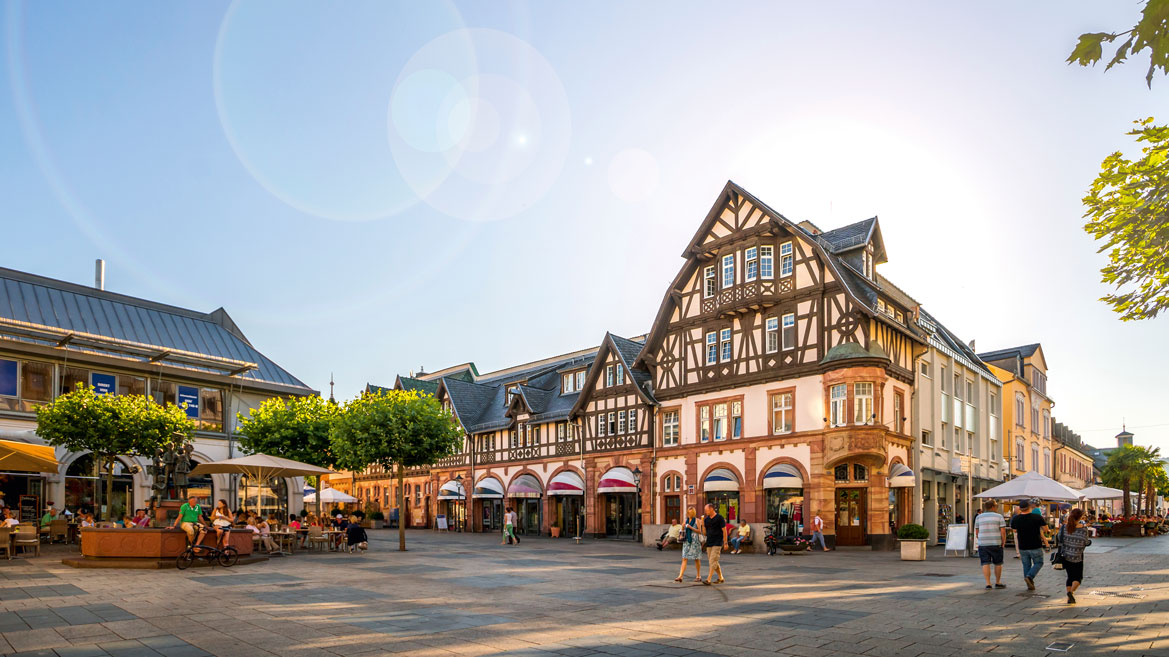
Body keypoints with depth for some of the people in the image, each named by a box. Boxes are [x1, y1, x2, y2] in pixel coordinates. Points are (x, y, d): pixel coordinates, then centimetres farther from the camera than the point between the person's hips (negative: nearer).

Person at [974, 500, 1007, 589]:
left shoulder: (978, 517, 7)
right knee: (998, 563, 13)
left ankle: (988, 584, -3)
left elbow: (976, 533, 7)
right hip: (996, 544, -2)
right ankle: (998, 583, 21)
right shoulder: (999, 516, 0)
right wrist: (1003, 543, 4)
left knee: (985, 564, 2)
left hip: (983, 544, 2)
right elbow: (1003, 532, -6)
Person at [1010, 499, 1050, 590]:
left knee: (1026, 565, 15)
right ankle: (1029, 577, -8)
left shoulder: (1015, 519, -5)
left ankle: (1030, 585, 15)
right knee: (1038, 563, 13)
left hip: (1022, 547, 3)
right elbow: (1045, 529, -2)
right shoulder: (1037, 517, -13)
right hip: (1036, 546, -3)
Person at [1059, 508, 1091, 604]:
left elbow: (1059, 538, 1)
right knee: (1078, 577, 11)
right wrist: (1090, 541, 15)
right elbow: (1086, 543, -7)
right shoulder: (1083, 529, -14)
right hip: (1077, 556, -3)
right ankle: (1071, 591, -15)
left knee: (1070, 576, 16)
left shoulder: (1064, 526, -6)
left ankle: (1069, 598, 10)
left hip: (1065, 555, 3)